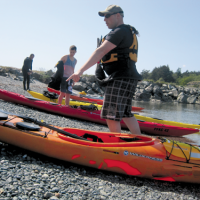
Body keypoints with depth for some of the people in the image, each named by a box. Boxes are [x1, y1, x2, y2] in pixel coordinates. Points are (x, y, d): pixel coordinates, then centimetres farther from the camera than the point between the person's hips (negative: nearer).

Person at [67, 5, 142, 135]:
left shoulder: (119, 31, -10)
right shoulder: (129, 32, 23)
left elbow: (101, 51, -22)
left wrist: (81, 70, -28)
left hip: (120, 78, -11)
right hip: (128, 78, 11)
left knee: (111, 116, -8)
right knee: (126, 114, 15)